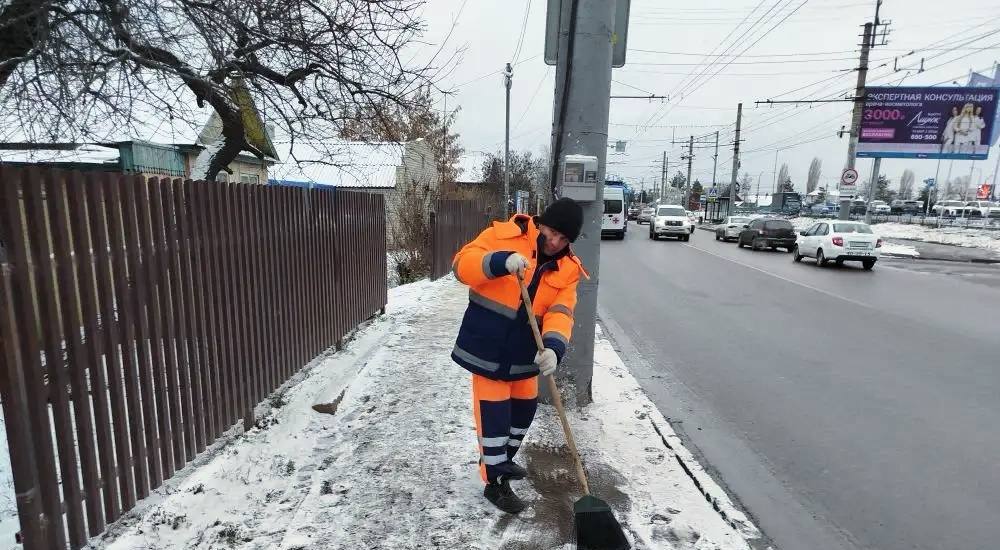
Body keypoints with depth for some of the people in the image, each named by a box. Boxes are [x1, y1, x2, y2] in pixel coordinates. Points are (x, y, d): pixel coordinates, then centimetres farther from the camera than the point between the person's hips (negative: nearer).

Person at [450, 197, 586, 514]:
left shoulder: (568, 269, -2)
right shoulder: (504, 235, -12)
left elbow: (560, 312, -14)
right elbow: (462, 264, -19)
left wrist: (553, 346, -33)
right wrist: (501, 261, -37)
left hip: (524, 351, 6)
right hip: (487, 346, -5)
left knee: (524, 407, 20)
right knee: (493, 413, 2)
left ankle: (502, 461, 47)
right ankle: (494, 483, 22)